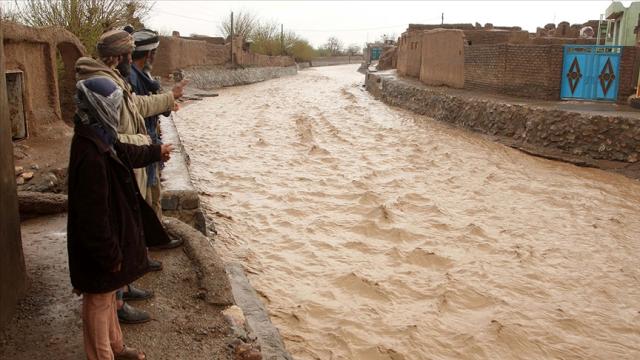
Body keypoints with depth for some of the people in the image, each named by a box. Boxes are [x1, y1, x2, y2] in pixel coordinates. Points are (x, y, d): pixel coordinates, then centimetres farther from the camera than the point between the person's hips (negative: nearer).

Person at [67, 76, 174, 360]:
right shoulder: (90, 154, -30)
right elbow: (93, 214, -28)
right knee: (98, 302, 9)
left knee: (108, 296, 24)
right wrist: (110, 254, -21)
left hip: (110, 235, 10)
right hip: (98, 248, -10)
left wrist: (156, 152, 38)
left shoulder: (99, 138, 0)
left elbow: (125, 153, 23)